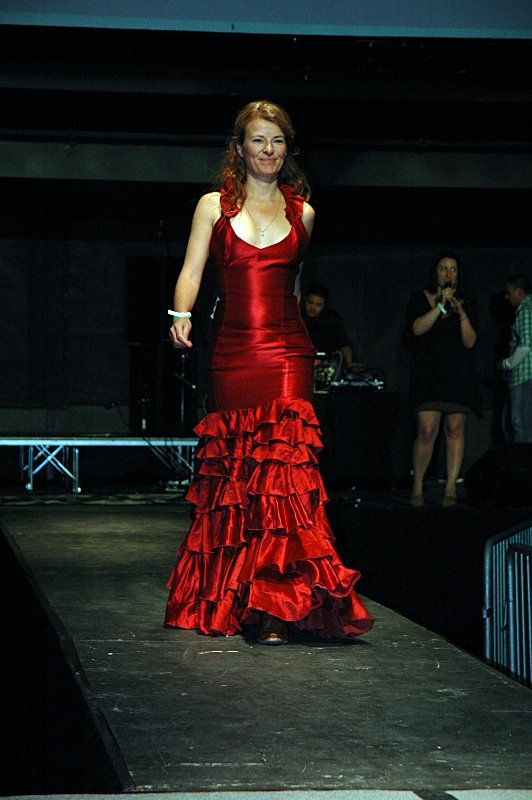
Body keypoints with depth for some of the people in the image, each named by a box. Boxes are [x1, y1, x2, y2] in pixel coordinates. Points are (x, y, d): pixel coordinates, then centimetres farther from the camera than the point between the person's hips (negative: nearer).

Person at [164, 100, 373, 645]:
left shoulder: (302, 212, 12)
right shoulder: (214, 206, 8)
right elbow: (191, 271, -1)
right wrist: (181, 315, -18)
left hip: (286, 351, 0)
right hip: (231, 351, 0)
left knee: (284, 464, -13)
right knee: (233, 469, 2)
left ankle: (276, 603, -17)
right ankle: (226, 595, 13)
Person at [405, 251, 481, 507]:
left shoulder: (466, 304, 13)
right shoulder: (420, 299, 9)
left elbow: (469, 342, 3)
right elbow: (417, 328, -9)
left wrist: (461, 312, -11)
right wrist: (441, 305, -13)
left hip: (459, 373, 2)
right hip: (428, 373, -2)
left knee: (455, 431, -3)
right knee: (427, 431, -11)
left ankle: (450, 488, 1)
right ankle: (417, 487, 2)